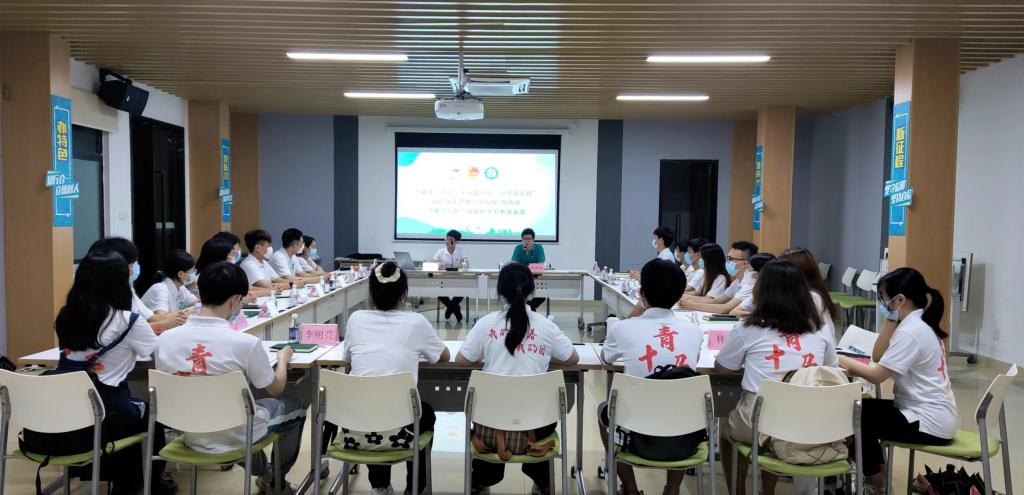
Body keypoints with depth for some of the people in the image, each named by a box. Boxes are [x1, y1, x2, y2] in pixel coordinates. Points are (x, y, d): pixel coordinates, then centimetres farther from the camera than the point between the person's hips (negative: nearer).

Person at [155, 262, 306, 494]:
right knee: (297, 404, 22)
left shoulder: (165, 339, -13)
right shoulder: (246, 343, -25)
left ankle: (263, 473, 46)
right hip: (236, 437, -5)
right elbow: (276, 389, -8)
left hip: (192, 436, 5)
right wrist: (283, 359, 12)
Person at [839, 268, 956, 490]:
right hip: (928, 413, 10)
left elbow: (876, 375, -21)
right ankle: (876, 473, 25)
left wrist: (844, 361, -8)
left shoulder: (910, 332, -24)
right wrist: (890, 321, 0)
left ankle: (876, 482, 20)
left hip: (929, 422, -10)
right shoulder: (918, 324, 8)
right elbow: (878, 356, 9)